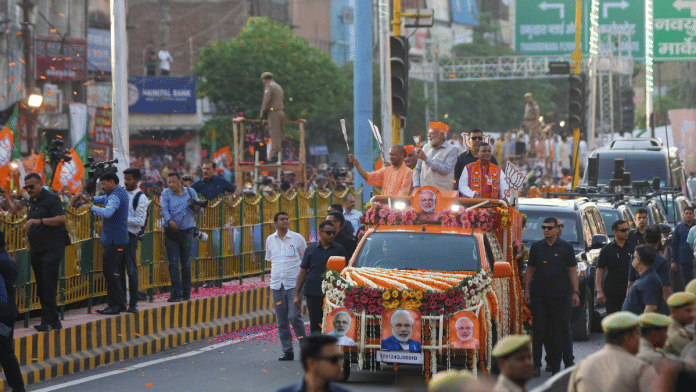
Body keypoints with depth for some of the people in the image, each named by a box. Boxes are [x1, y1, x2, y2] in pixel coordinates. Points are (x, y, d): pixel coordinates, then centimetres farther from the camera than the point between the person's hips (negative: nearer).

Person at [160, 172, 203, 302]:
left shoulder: (191, 192, 9)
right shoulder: (166, 194, 3)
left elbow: (199, 210, 6)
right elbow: (164, 209, -12)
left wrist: (197, 208, -19)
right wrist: (169, 221, -31)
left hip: (187, 231, 1)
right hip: (171, 232, -1)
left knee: (186, 263, 6)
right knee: (173, 263, -6)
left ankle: (186, 292, 15)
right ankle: (176, 292, -6)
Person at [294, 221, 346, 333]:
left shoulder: (340, 250, 8)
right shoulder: (311, 250, 8)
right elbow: (302, 272, 10)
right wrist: (297, 295, 6)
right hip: (313, 293, 1)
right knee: (315, 325, 2)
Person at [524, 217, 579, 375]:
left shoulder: (566, 248, 4)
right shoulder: (536, 247, 9)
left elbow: (573, 271, 4)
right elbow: (530, 270, 12)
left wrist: (575, 292, -2)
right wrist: (527, 290, 5)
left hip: (561, 295, -2)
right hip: (539, 295, 2)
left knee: (562, 330, 1)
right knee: (538, 330, 3)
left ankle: (568, 362, 6)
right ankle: (536, 364, 9)